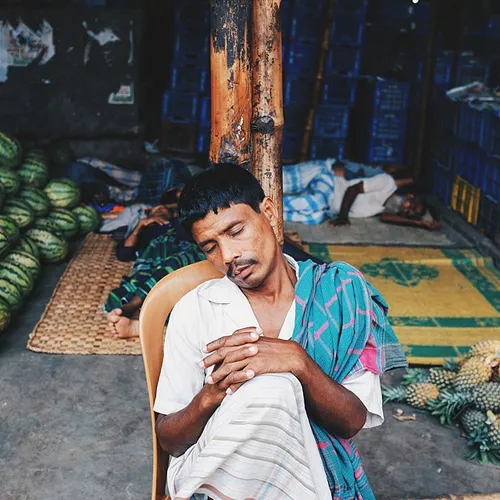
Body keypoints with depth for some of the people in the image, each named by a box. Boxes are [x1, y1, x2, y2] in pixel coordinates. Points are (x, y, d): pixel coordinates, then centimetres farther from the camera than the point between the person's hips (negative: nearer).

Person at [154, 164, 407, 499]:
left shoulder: (340, 293, -2)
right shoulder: (194, 311, -2)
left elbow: (353, 421, -6)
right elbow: (169, 440, 0)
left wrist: (298, 362, -24)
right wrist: (211, 395, -21)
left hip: (310, 471, 1)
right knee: (272, 388, -28)